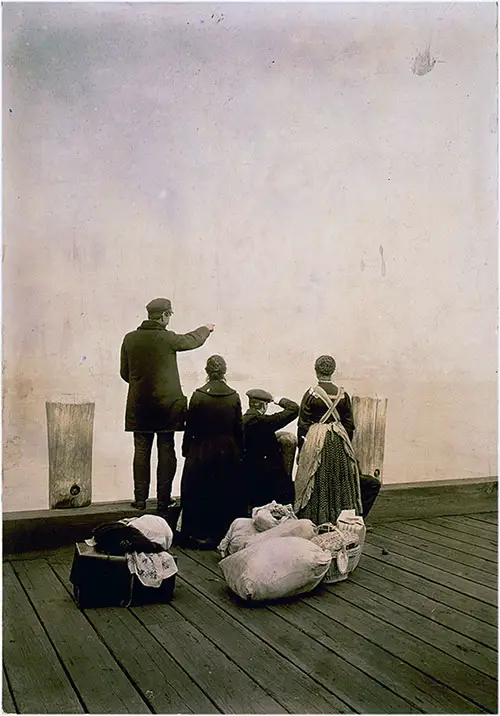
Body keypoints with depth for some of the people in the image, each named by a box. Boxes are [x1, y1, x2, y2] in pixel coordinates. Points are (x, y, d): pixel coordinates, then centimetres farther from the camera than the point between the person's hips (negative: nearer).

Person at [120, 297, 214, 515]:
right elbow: (192, 340, 9)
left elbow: (124, 373, 8)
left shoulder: (130, 339, 0)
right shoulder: (168, 338, -11)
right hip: (166, 403, -3)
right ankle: (163, 499, 8)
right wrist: (206, 329, 30)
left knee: (141, 450, 9)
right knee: (166, 450, 5)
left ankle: (140, 498, 12)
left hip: (139, 404, 3)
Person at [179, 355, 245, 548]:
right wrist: (238, 452, 11)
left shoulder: (198, 396, -11)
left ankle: (199, 534, 15)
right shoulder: (234, 397, -6)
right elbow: (239, 428, 0)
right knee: (226, 495, 12)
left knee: (198, 496, 10)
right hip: (228, 453, 2)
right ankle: (224, 533, 18)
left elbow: (190, 427, -5)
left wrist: (186, 451, 7)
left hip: (201, 453, -2)